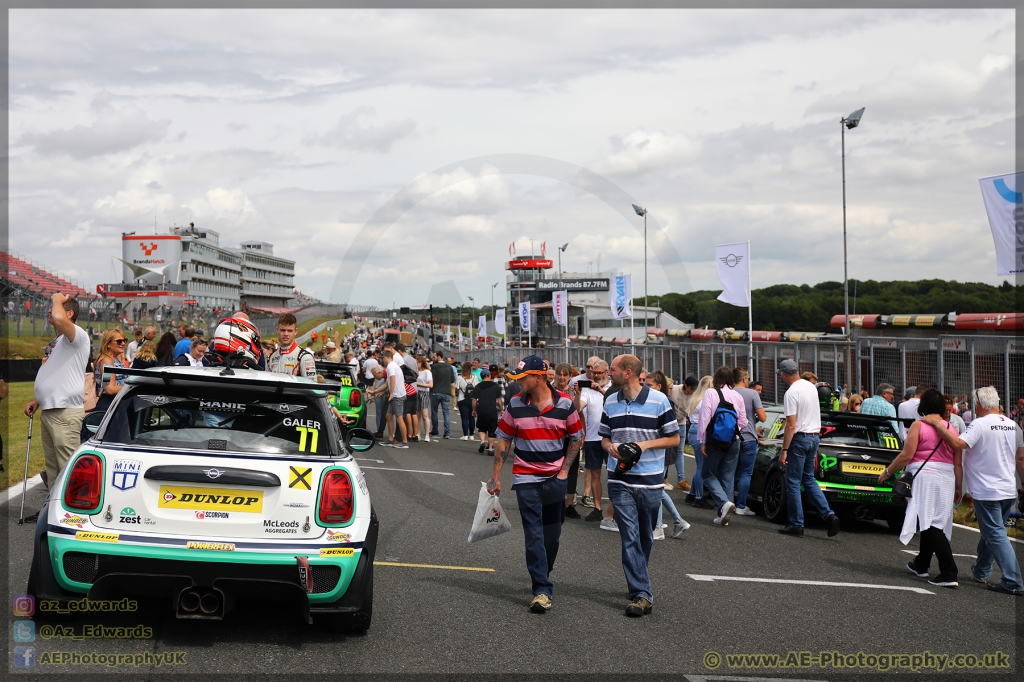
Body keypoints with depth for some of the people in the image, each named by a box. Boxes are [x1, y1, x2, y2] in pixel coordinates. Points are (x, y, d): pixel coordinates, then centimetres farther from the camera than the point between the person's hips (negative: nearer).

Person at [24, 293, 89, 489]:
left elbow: (59, 319, -31)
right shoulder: (58, 342, 21)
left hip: (65, 412, -10)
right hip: (49, 411, 10)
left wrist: (57, 299, -13)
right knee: (52, 468, 13)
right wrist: (37, 401, 20)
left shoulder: (77, 336, -9)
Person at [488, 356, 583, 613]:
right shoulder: (515, 405, -4)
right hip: (526, 478, -1)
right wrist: (495, 476, 1)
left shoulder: (564, 404, -5)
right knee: (534, 534, -6)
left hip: (555, 478, 1)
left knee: (552, 533, 10)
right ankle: (542, 590, -7)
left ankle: (544, 574, 32)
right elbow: (504, 440, 3)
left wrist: (564, 471, -2)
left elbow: (576, 438, 4)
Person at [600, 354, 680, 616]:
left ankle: (638, 583, 31)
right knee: (630, 538, -7)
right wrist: (610, 447, -6)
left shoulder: (658, 400, -5)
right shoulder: (610, 402, 8)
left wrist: (645, 444, -15)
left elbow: (674, 438, -1)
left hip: (650, 481, -2)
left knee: (645, 538, 12)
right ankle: (641, 594, -8)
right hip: (620, 480, 2)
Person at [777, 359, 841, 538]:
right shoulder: (811, 386, 8)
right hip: (815, 436, 8)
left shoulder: (791, 393, -18)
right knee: (809, 479, 17)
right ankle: (828, 515, 3)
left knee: (793, 483, 0)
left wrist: (784, 451, -17)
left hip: (800, 438, -8)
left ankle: (797, 525, 3)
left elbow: (791, 425, -20)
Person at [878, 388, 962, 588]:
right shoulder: (952, 429, 9)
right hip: (946, 479, 6)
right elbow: (958, 464, 9)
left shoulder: (919, 426, -5)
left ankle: (949, 574, -19)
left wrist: (887, 472, 0)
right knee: (933, 523, 18)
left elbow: (906, 455, -11)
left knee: (931, 525, -9)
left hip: (925, 477, -6)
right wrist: (959, 489, 17)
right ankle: (921, 565, 33)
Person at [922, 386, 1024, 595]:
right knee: (990, 532, 21)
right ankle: (981, 571, 34)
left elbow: (958, 443, -28)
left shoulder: (980, 425, -15)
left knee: (996, 535, -5)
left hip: (987, 491, -7)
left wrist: (936, 424, -20)